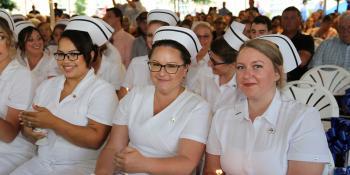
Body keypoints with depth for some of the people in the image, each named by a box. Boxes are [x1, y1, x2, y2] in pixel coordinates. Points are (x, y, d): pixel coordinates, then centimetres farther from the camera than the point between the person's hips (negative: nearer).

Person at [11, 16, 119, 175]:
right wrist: (29, 131, -7)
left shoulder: (102, 90, -6)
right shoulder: (46, 86, 14)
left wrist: (52, 122, -17)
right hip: (41, 162, 5)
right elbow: (31, 121, 16)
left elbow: (95, 139, -17)